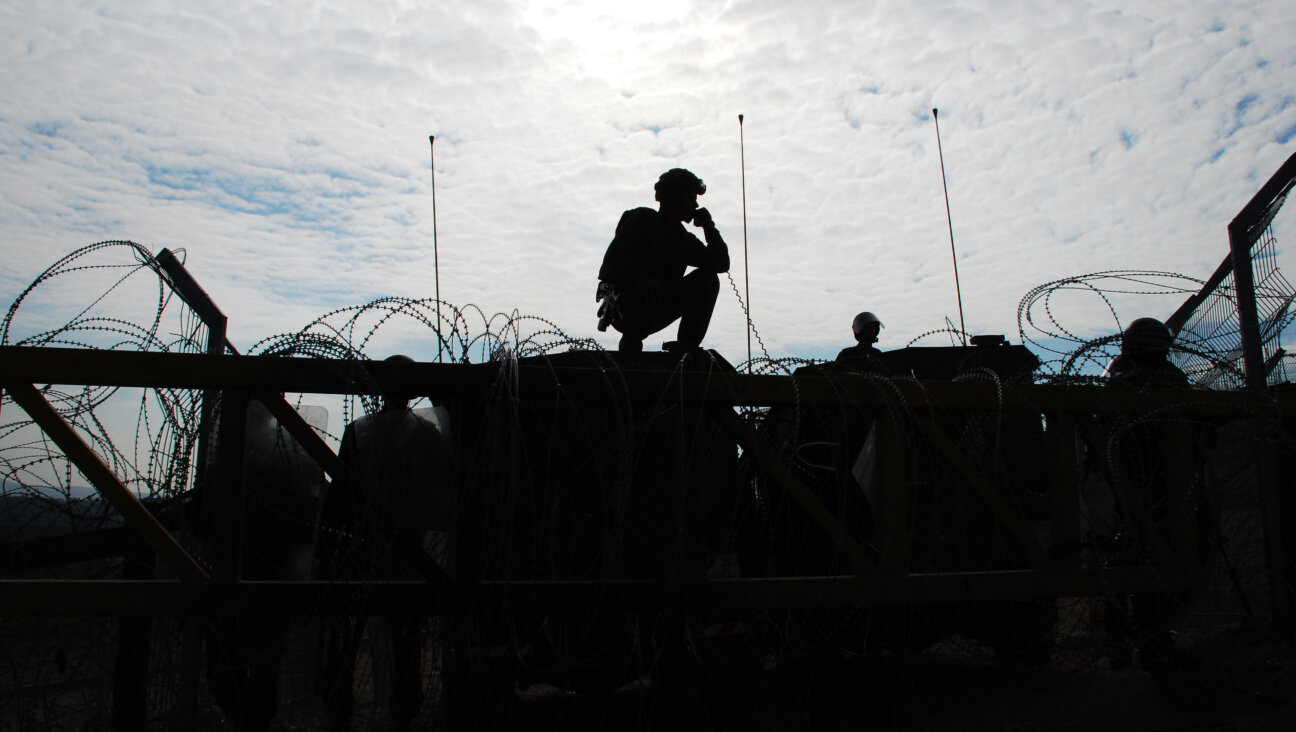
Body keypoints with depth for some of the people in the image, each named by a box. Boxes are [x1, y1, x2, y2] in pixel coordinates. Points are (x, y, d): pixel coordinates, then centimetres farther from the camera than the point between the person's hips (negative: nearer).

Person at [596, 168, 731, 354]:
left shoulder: (683, 239, 15)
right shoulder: (642, 219, -4)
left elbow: (721, 264, 10)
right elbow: (612, 262, -18)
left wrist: (709, 227, 2)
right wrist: (642, 279, -37)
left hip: (656, 313, 6)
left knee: (707, 279, -6)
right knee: (652, 292, -40)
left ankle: (686, 346, -11)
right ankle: (631, 342, -12)